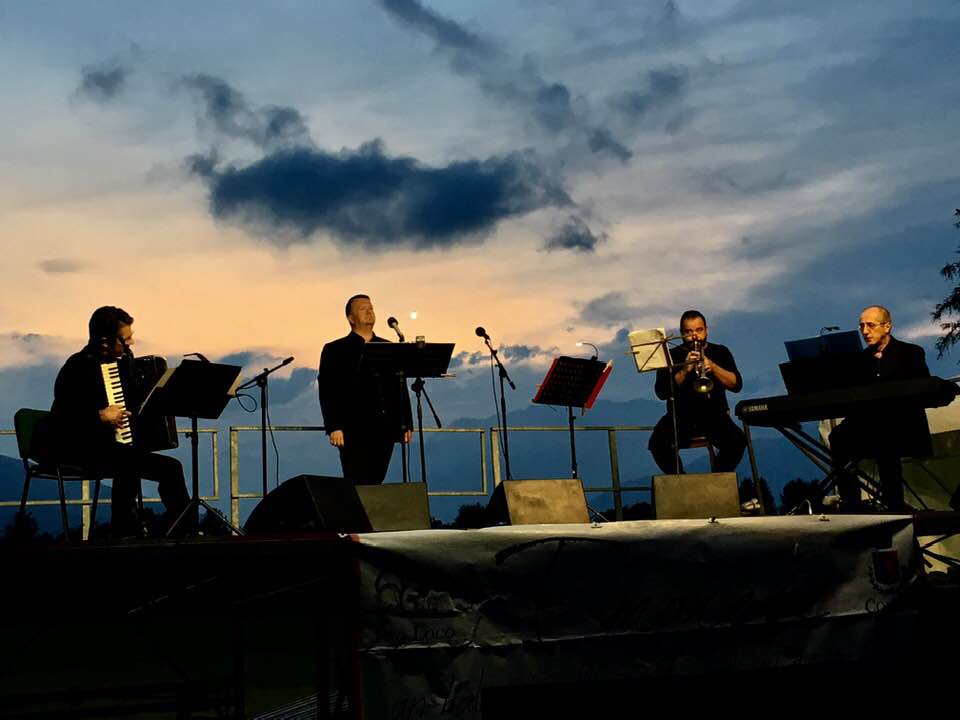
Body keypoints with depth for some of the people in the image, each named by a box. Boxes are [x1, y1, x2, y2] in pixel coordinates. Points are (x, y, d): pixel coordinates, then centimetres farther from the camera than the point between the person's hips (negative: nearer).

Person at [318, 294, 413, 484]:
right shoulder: (334, 350, 6)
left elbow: (401, 387, 15)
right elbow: (327, 391, -2)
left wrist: (407, 423, 8)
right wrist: (333, 427, -11)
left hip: (385, 430, 4)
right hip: (353, 431, -4)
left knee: (375, 483, 3)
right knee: (357, 485, -6)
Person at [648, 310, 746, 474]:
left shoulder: (720, 352, 13)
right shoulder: (671, 355, 9)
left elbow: (736, 385, 0)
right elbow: (661, 392, -4)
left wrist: (712, 366, -15)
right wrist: (684, 371, -17)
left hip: (714, 415, 1)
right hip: (680, 416, 0)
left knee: (737, 440, -29)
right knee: (658, 443, -29)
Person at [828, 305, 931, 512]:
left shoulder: (911, 353, 7)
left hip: (904, 425, -4)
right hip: (868, 423, 4)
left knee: (884, 440, -37)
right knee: (839, 436, -28)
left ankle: (893, 502, -25)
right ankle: (850, 502, -22)